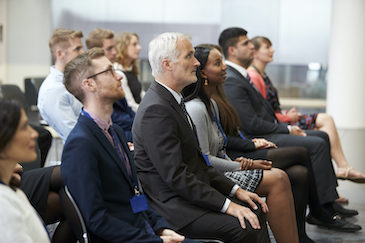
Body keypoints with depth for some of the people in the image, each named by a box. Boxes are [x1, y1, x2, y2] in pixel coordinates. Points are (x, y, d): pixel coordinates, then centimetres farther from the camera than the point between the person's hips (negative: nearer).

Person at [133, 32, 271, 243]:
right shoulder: (156, 110, -20)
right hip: (172, 206, -10)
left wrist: (235, 190, 7)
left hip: (189, 192, 10)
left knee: (255, 210, 4)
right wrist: (227, 205, -21)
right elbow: (175, 176, -24)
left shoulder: (171, 100, 12)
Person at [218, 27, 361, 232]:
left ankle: (328, 202, 13)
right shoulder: (231, 81, -17)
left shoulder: (240, 75, 16)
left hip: (267, 133, 11)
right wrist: (287, 130, -12)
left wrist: (287, 127, 7)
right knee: (317, 145, -19)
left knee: (322, 136, 13)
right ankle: (320, 212, -14)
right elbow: (251, 124, -22)